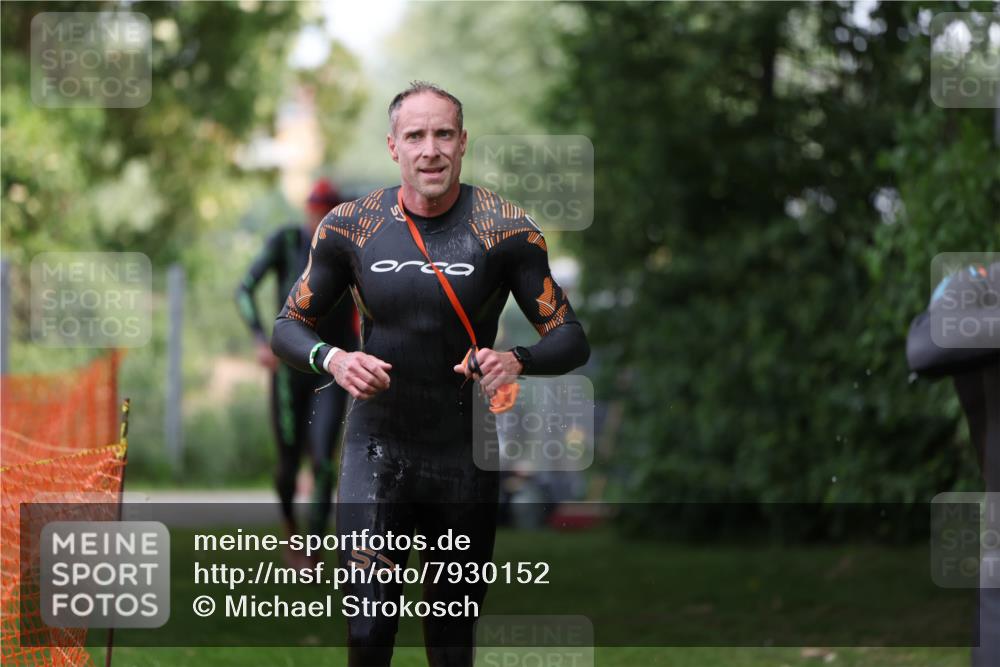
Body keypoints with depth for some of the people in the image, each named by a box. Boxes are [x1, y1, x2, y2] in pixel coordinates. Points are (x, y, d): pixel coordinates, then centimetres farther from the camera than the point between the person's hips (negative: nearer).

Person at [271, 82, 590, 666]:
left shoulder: (505, 229, -6)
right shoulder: (351, 227, -2)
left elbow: (571, 339, -7)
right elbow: (289, 326, 5)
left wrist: (517, 361, -29)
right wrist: (332, 359, -17)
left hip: (466, 455, 0)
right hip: (377, 447, 0)